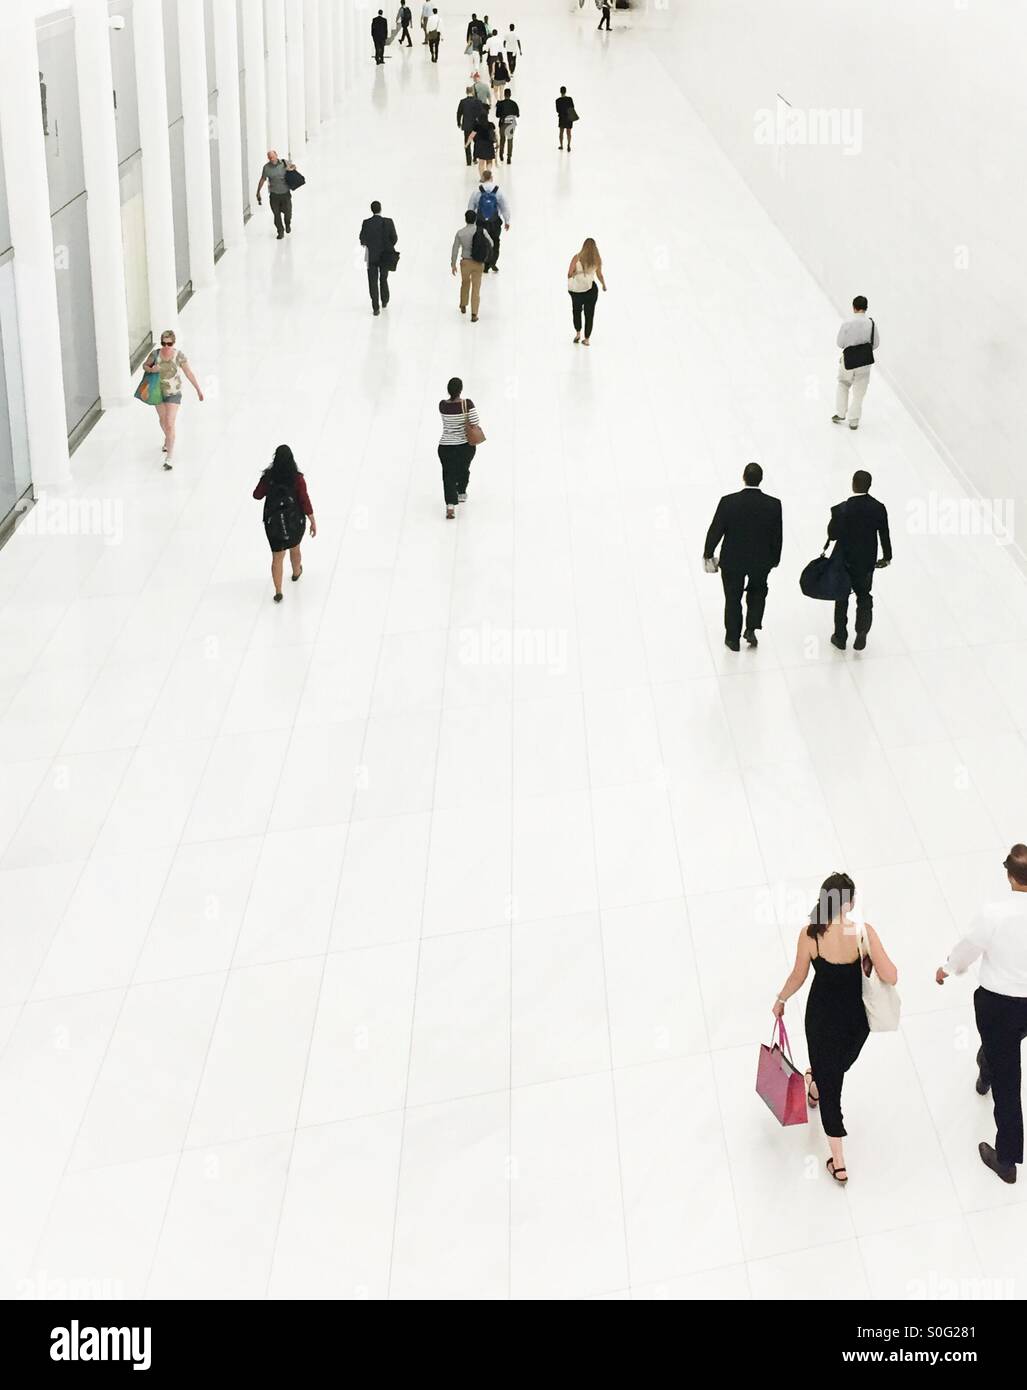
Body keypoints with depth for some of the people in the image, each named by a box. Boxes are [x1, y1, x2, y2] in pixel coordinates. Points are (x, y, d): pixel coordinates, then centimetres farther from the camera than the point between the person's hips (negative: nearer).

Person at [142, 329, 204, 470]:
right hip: (159, 391, 4)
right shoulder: (155, 353, -16)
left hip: (173, 393, -4)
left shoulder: (179, 356, -22)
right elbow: (145, 366, 0)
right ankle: (168, 440, 60)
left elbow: (189, 373, -12)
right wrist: (151, 369, -24)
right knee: (162, 419, 27)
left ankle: (169, 459, -4)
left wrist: (198, 390, -7)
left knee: (170, 425, -12)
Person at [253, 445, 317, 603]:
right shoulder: (297, 478, -18)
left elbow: (257, 495, 0)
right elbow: (305, 501, -14)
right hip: (295, 521, 0)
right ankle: (296, 572, 54)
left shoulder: (268, 477, -13)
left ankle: (278, 592, 5)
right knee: (294, 548, 27)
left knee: (277, 556, 9)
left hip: (273, 521, 0)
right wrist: (313, 522, -5)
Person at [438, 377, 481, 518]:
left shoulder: (442, 405, -9)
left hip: (446, 447, 0)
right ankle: (462, 493, 49)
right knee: (463, 470, 27)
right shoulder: (467, 404, -17)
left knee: (449, 476, -3)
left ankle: (450, 505, -22)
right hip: (466, 445, 1)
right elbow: (474, 423, -17)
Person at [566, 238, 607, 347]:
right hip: (590, 290, 1)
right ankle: (586, 339, 10)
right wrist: (604, 285, 23)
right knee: (589, 313, 10)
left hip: (577, 290, -1)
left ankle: (578, 334, 16)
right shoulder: (597, 259, -3)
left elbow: (569, 274, -10)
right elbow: (599, 275, 4)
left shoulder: (577, 258, -8)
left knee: (576, 311, 23)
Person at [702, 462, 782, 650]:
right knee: (758, 591, 29)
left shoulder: (728, 502, -21)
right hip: (761, 560, 1)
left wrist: (708, 553, 3)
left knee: (733, 598, 18)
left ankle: (733, 638, 29)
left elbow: (715, 530, -13)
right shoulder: (773, 505, -17)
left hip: (732, 560, -1)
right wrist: (775, 559, 10)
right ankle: (751, 629, 20)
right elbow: (776, 536, -6)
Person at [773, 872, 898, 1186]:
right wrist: (869, 959, -4)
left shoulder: (810, 934, -22)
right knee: (840, 1065, 34)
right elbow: (890, 977, -23)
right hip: (858, 1017, 2)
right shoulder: (864, 932, -22)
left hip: (823, 1017, -2)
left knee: (829, 1083, 14)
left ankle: (839, 1164, 19)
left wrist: (781, 1000, 11)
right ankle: (815, 1090, 67)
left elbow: (798, 977, -8)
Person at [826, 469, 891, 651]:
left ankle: (840, 637, 26)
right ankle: (862, 631, 7)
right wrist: (887, 557, 11)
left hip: (845, 561, -2)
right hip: (867, 561, 2)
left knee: (842, 597, 16)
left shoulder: (841, 510, -23)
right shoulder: (879, 508, -13)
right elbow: (884, 535, -4)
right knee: (864, 596, 20)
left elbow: (832, 535, -14)